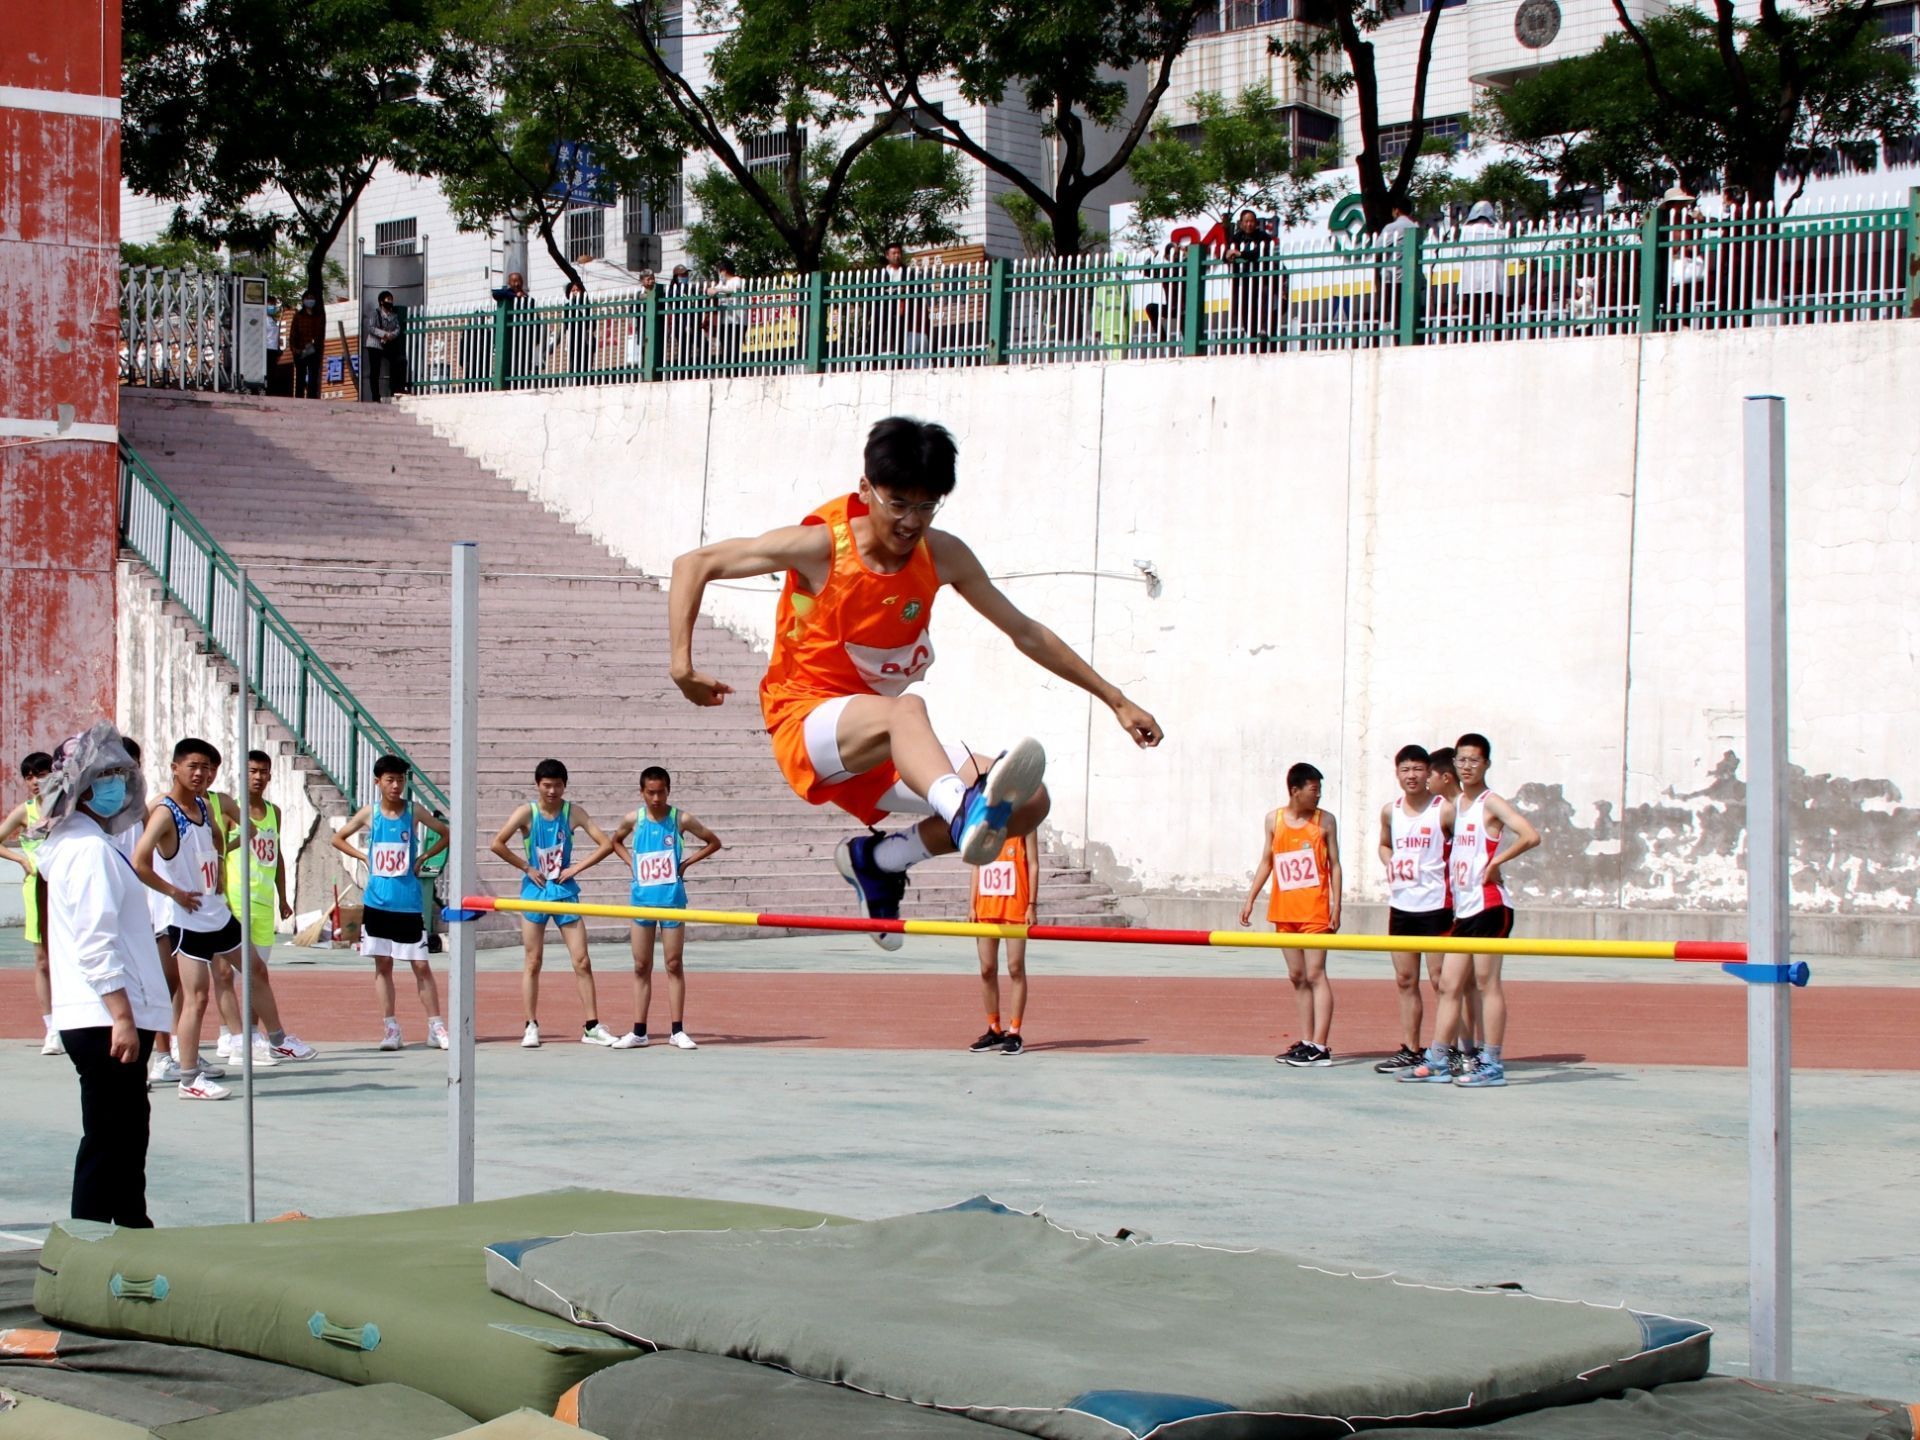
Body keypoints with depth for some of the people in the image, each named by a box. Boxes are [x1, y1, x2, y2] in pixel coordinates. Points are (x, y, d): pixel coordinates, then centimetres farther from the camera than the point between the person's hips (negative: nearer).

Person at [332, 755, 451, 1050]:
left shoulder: (414, 812, 0)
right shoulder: (369, 813, 2)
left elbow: (446, 834, 10)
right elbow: (338, 838, 14)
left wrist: (424, 857, -1)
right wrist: (364, 857, 1)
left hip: (408, 902, -1)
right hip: (377, 901, 1)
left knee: (421, 965, -2)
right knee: (382, 965, 4)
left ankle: (436, 1027, 1)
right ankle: (390, 1028, 8)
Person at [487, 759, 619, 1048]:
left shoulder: (574, 812, -1)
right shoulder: (527, 812, -6)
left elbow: (606, 844, -3)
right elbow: (498, 844, -13)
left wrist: (576, 868, -9)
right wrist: (526, 867, -12)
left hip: (565, 891, 2)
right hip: (535, 892, -2)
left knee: (582, 961, -2)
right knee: (533, 962, 2)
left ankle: (592, 1027, 2)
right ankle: (531, 1027, 6)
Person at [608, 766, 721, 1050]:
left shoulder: (680, 820, -4)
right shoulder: (634, 820, 1)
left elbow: (714, 843, 6)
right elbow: (616, 841, 22)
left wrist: (687, 862, -4)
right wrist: (631, 862, 5)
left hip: (672, 900, -2)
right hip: (642, 899, 2)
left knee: (675, 965, 1)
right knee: (641, 967, 5)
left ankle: (677, 1031, 4)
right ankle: (638, 1032, 9)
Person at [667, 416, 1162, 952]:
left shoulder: (943, 557, -1)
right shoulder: (819, 546, -13)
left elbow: (1024, 632, 8)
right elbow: (694, 564, -9)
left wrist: (1115, 699, 8)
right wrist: (682, 664, -20)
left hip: (883, 747, 6)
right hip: (806, 727, -6)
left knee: (1030, 803, -10)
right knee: (906, 709, -39)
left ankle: (877, 859, 4)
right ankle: (965, 813, -70)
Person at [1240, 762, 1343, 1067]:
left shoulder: (1325, 821, -1)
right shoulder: (1274, 819, 7)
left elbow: (1334, 864, 0)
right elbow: (1266, 862, 13)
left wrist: (1336, 905, -7)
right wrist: (1250, 899, 8)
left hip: (1315, 911, -4)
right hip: (1284, 910, 4)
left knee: (1315, 974, -9)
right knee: (1297, 976, 8)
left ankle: (1321, 1046, -11)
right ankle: (1306, 1042, 14)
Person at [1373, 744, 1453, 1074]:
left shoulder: (1444, 810, -10)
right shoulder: (1390, 811, 8)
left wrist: (1455, 874, -13)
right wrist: (1391, 866, 7)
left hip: (1435, 904, -6)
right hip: (1400, 904, 6)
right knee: (1405, 980, 10)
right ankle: (1409, 1050, 16)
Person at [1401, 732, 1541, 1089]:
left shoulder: (1490, 803, -8)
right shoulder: (1456, 803, 15)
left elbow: (1530, 836, -21)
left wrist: (1496, 862, -16)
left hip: (1489, 905, -8)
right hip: (1463, 908, 8)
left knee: (1487, 983, -5)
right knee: (1449, 985, 8)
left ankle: (1491, 1065, -2)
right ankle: (1436, 1061, 11)